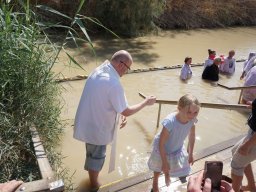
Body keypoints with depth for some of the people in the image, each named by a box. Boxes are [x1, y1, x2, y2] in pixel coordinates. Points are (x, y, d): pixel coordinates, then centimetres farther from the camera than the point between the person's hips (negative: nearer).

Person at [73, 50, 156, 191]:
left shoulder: (98, 71, -1)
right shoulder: (114, 84, -30)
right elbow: (126, 112, -21)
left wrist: (121, 114, 4)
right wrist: (146, 102, -8)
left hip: (87, 123, 8)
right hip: (96, 127, -8)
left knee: (92, 153, 31)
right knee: (97, 156, 15)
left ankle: (91, 172, 56)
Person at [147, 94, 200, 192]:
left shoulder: (192, 120, -26)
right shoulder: (169, 122, -43)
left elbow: (191, 137, -6)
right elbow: (161, 143, -32)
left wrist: (190, 154, 4)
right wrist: (164, 162, -23)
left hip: (177, 147, 4)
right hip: (163, 148, -4)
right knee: (161, 166, 23)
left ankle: (167, 174, 61)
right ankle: (155, 183, 56)